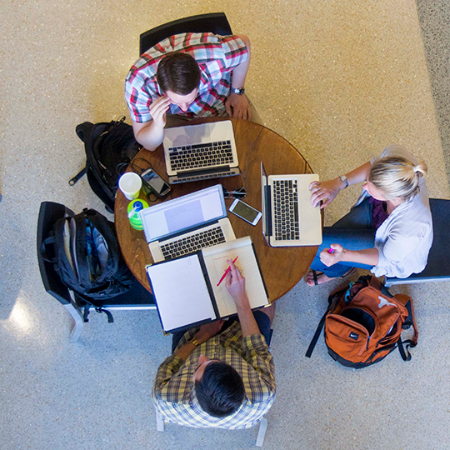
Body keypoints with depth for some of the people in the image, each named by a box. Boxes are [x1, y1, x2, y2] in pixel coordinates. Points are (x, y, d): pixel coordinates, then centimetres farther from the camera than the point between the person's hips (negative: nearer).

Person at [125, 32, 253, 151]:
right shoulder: (137, 84, -39)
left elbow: (244, 42, -14)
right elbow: (149, 145, -28)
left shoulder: (216, 54, -41)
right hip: (173, 117, 0)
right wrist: (157, 126, -51)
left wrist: (237, 92, -10)